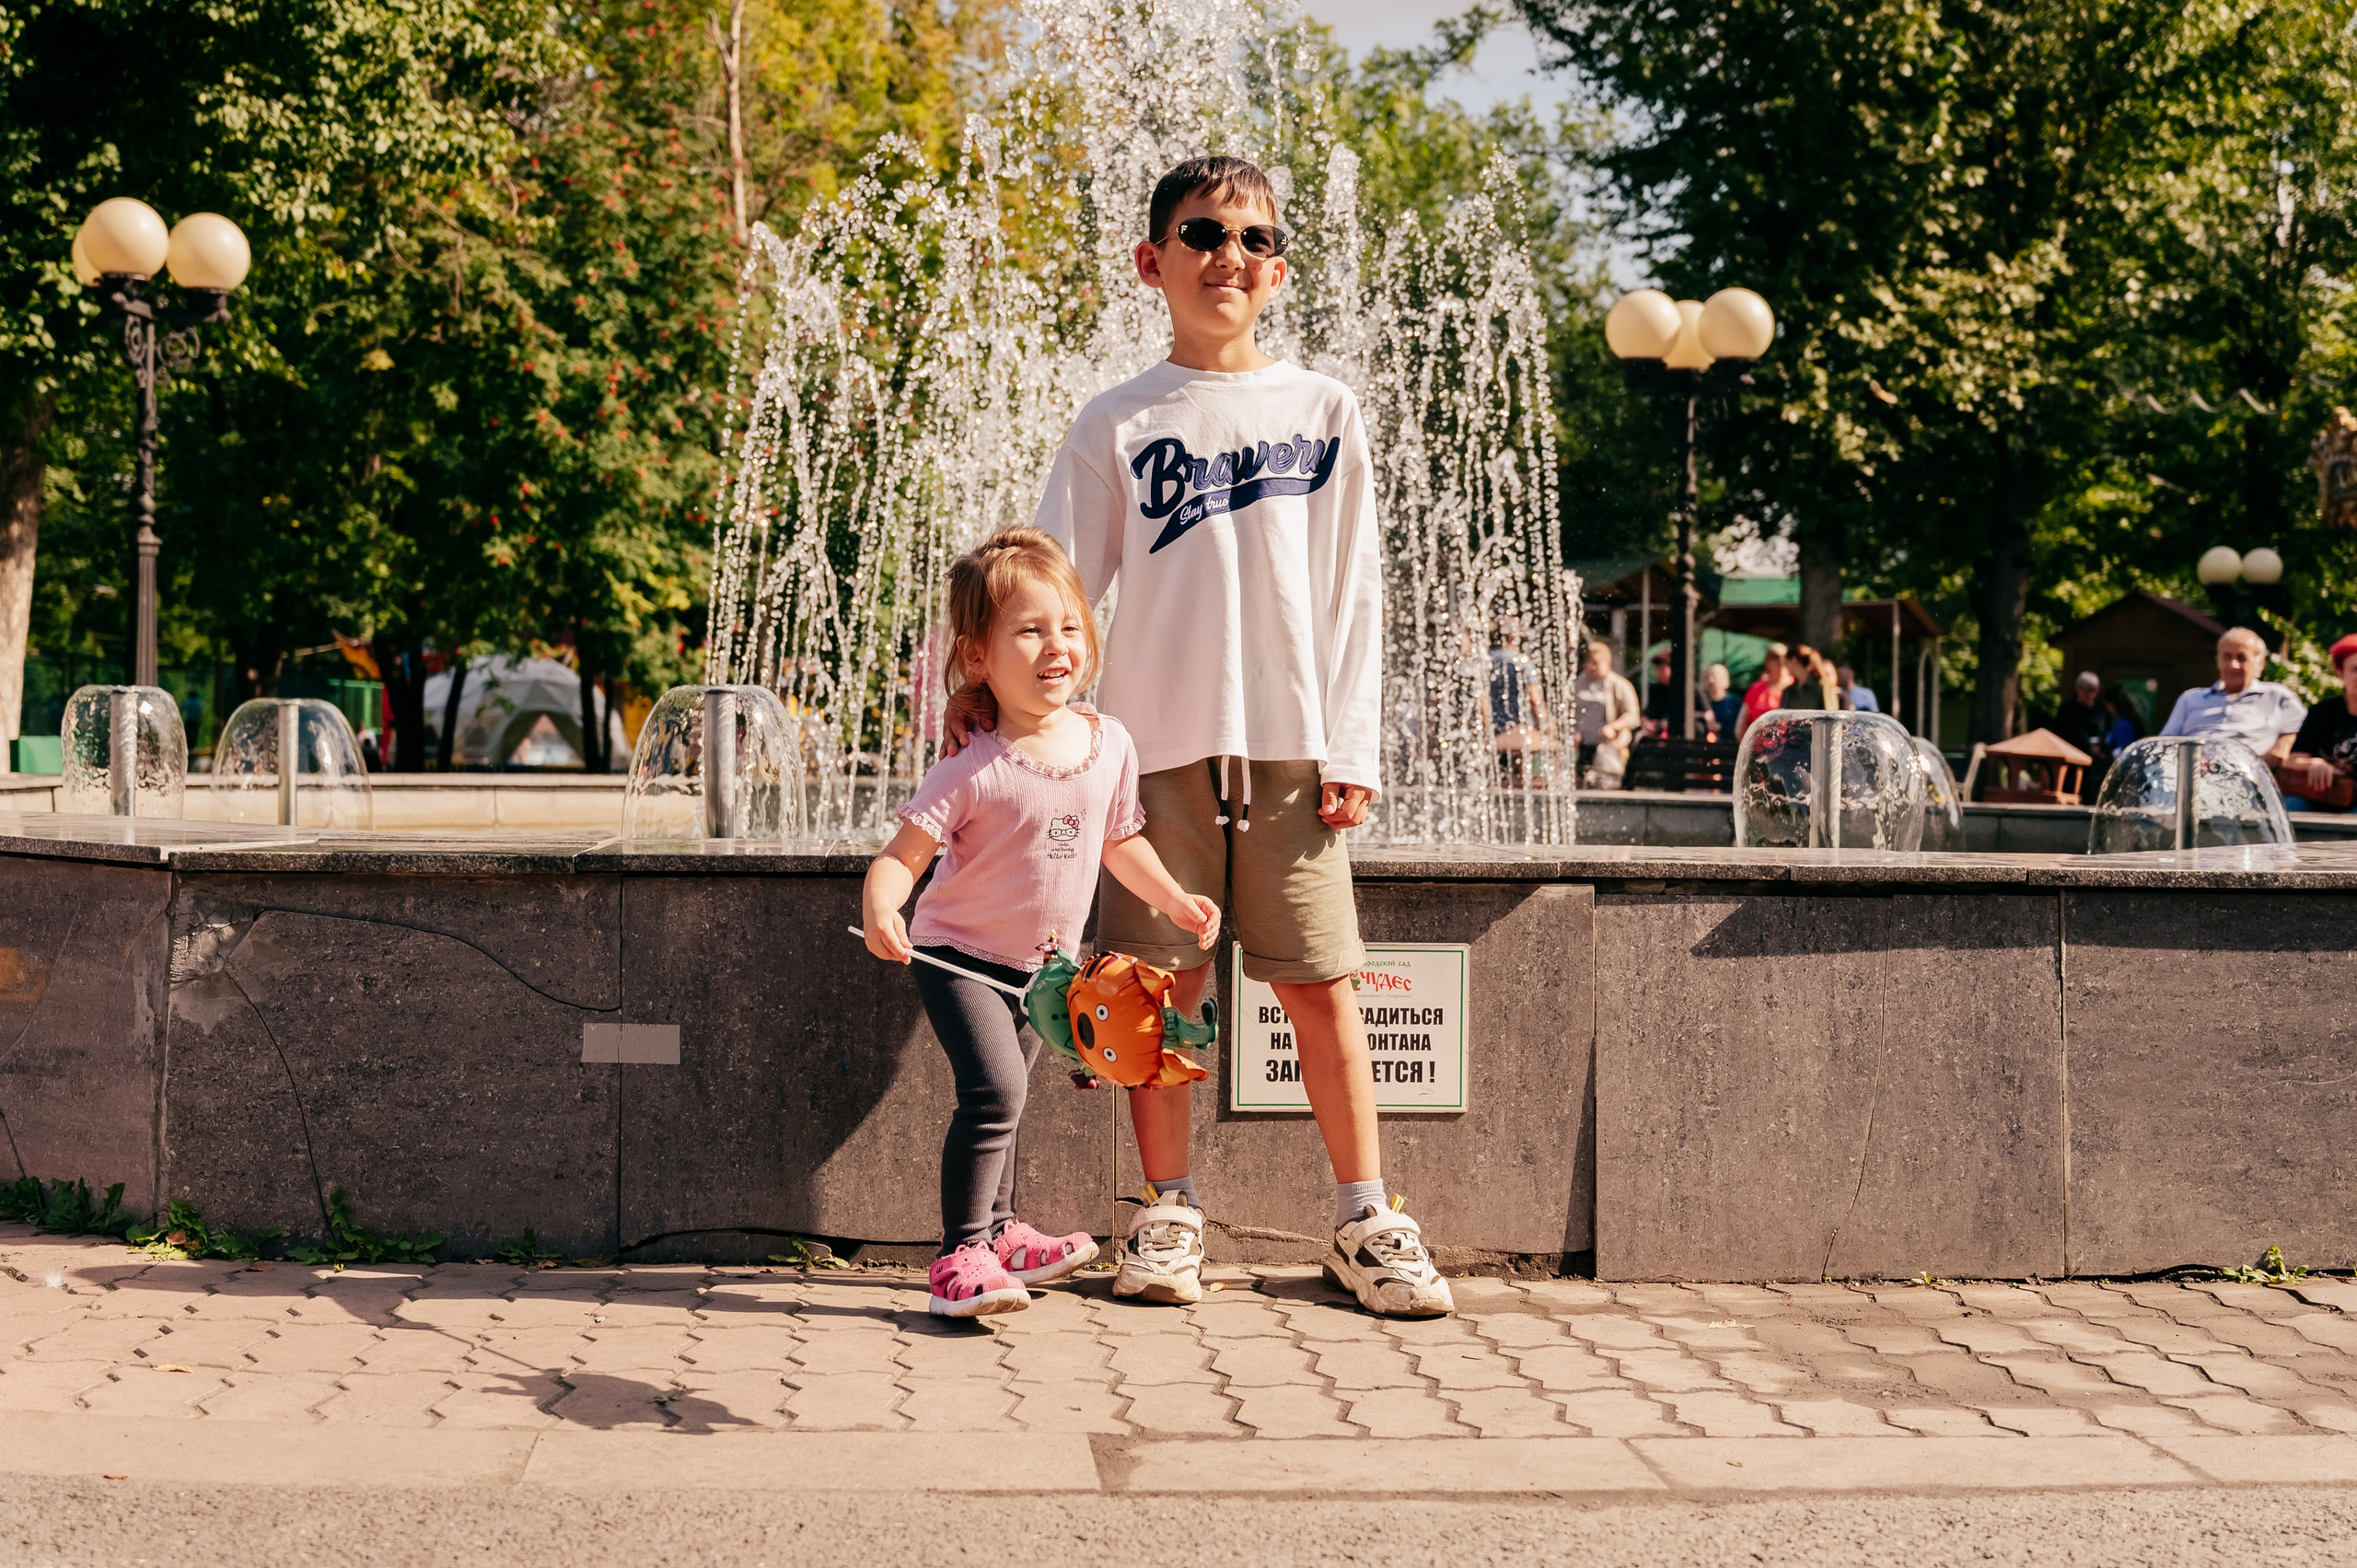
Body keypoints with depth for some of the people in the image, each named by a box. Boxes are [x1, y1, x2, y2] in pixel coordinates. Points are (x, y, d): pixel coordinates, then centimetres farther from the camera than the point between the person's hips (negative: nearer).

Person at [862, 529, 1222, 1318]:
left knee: (1003, 1092, 23)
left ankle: (998, 1231, 41)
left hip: (1041, 964, 6)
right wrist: (879, 911, -44)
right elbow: (901, 853, -26)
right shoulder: (975, 767, -24)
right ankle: (960, 1254, -14)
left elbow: (1119, 840, 12)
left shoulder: (1109, 744, -6)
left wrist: (1175, 900, 9)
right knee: (994, 1088, -23)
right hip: (960, 954, -6)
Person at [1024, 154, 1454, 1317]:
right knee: (1161, 984, 3)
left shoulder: (1323, 412, 9)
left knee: (1321, 984, 1)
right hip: (1160, 742, 0)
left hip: (1290, 743, 0)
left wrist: (1352, 751, 1)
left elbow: (1352, 596, 8)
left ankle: (1364, 1219, 10)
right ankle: (1168, 1217, 15)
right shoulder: (1117, 426, 6)